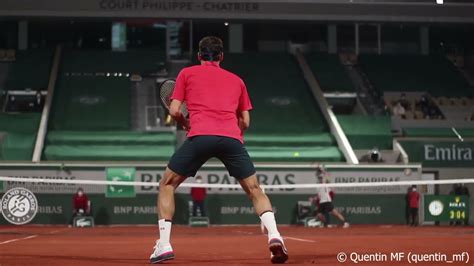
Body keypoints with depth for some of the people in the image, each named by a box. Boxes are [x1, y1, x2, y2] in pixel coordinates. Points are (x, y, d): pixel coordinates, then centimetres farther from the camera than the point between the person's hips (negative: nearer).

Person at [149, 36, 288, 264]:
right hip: (232, 137, 2)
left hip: (200, 136, -2)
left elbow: (174, 111, 13)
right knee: (254, 189, 13)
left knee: (167, 184, 15)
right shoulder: (236, 80, 27)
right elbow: (245, 122, 24)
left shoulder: (187, 73, 20)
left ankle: (164, 245, 3)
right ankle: (274, 235, -12)